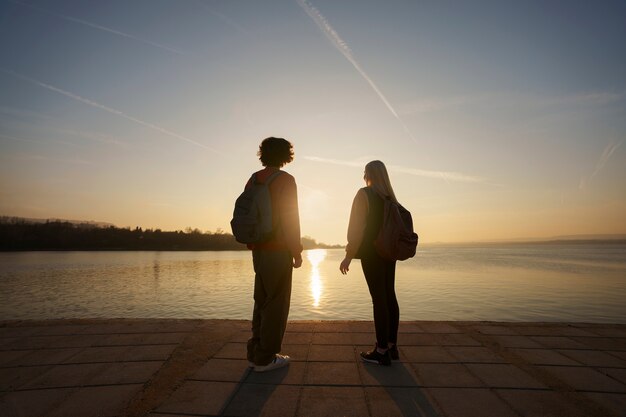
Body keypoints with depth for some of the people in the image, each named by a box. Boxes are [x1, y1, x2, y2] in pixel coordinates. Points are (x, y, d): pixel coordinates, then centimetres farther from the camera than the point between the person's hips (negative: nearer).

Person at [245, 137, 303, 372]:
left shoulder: (253, 180, 11)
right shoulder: (284, 179, -10)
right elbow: (289, 217, -15)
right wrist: (297, 251, -9)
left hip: (259, 250, 8)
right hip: (278, 251, -7)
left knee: (262, 301, 16)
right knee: (276, 303, 2)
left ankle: (255, 353, 25)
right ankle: (265, 358, 11)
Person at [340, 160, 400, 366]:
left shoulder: (364, 194, -8)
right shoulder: (390, 196, 12)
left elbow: (357, 226, -15)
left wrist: (349, 255, -13)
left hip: (372, 252, -7)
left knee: (379, 298, -5)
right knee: (390, 295, 10)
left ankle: (382, 351, 2)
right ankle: (392, 346, 20)